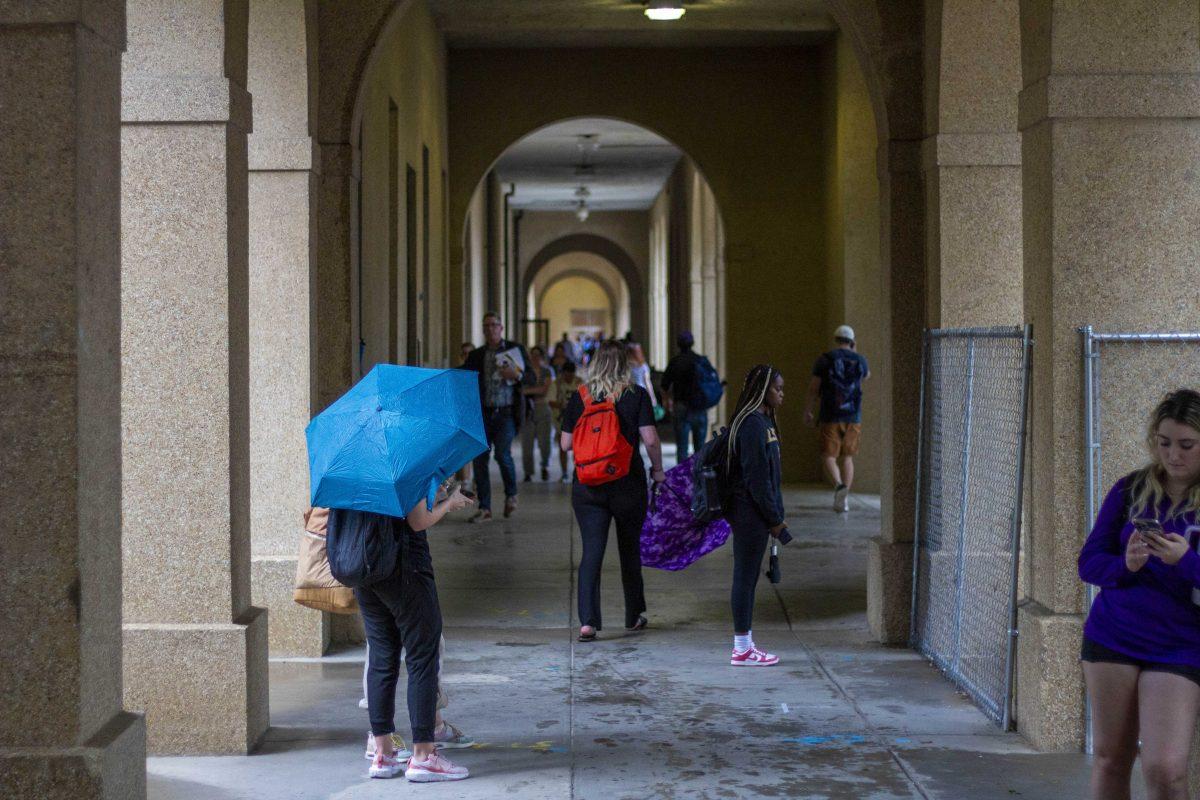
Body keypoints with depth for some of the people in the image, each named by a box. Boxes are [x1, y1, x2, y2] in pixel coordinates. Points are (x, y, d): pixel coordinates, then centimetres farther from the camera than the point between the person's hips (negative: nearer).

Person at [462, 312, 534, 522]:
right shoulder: (476, 355, 13)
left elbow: (531, 378, 6)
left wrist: (517, 375, -15)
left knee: (502, 453, -17)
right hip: (483, 413, 3)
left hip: (506, 412, -3)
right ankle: (484, 508, 6)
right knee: (479, 458, -2)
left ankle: (511, 494, 10)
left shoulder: (516, 349, 7)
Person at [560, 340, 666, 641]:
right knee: (630, 549, 16)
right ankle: (634, 616, 29)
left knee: (591, 552, 0)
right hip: (628, 485, 0)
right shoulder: (636, 395, -5)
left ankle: (587, 621, -14)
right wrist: (658, 469, 5)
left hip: (587, 486, 1)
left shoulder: (579, 396, 0)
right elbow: (650, 439, -11)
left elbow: (566, 443, 2)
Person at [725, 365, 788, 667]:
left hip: (753, 515, 10)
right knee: (745, 577, -3)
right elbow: (757, 478, -20)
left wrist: (775, 516, 17)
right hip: (750, 514, -10)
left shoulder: (763, 421, 15)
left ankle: (745, 645, 21)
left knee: (748, 578, 14)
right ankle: (742, 649, 2)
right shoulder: (752, 424, -17)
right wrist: (774, 519, -15)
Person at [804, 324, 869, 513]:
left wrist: (807, 412, 4)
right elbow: (866, 375, 28)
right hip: (853, 416, 3)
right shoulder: (859, 360, 4)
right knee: (848, 457, 11)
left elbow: (814, 388, -6)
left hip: (830, 416, -3)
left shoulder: (825, 359, -4)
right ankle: (844, 499, 7)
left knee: (828, 457, -2)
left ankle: (839, 485, -28)